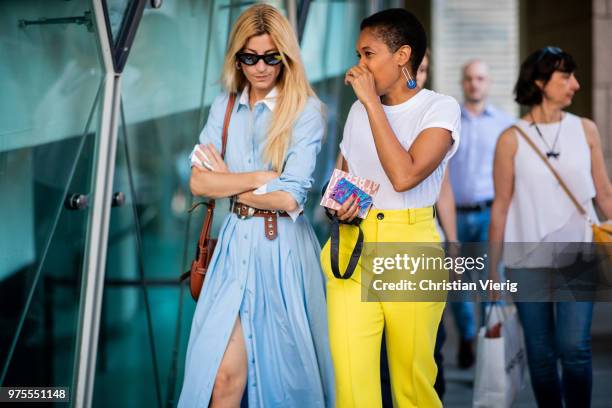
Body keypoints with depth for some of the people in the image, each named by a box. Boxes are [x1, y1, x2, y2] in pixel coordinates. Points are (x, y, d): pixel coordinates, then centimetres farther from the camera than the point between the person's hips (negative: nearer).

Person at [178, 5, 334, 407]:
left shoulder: (305, 111, -6)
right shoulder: (225, 106, 8)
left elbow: (289, 198, -15)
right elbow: (199, 182, -2)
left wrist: (229, 183, -3)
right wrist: (262, 178, -12)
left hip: (283, 248, -3)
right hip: (236, 243, 3)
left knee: (283, 369, 8)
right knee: (224, 374, -4)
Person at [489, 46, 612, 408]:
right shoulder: (512, 139, 0)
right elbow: (501, 206, 2)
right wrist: (493, 267, 1)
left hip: (577, 257, 1)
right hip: (528, 261, 0)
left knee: (574, 347, -12)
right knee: (541, 354, 4)